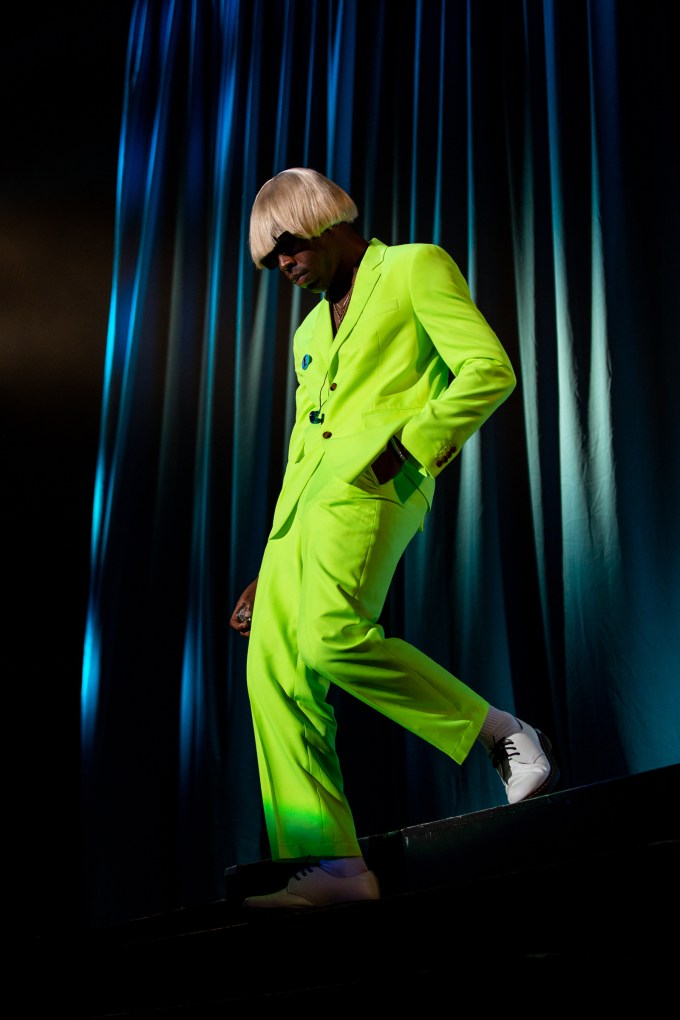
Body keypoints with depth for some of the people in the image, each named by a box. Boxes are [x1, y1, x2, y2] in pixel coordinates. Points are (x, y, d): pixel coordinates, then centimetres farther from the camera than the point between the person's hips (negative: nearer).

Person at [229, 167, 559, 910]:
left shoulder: (414, 268, 10)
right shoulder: (311, 330, 30)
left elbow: (490, 371, -3)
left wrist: (410, 443, -15)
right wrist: (266, 571, 22)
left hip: (371, 480, -8)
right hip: (307, 496, 8)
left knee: (331, 638, -29)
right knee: (274, 671, -7)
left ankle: (507, 736, -14)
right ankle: (332, 865, -7)